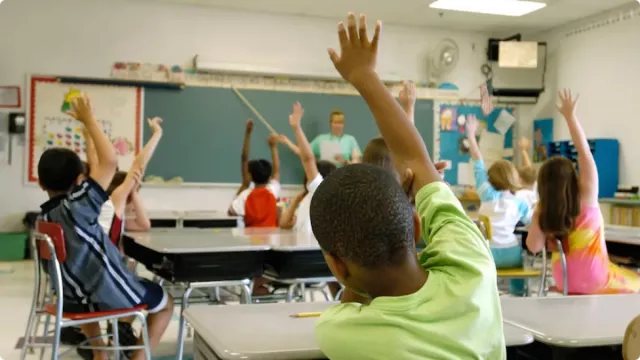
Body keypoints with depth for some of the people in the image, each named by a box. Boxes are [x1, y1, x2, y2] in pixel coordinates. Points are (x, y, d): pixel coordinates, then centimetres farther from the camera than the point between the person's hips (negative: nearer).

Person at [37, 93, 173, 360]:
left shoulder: (43, 219, -3)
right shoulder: (77, 206, -25)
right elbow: (110, 161, -33)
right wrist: (89, 119, -23)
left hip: (74, 298, 7)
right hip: (112, 295, -7)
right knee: (165, 303, 20)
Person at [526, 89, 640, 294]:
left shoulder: (543, 212, -9)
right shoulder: (586, 196, -16)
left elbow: (534, 247, -14)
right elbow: (584, 151, -16)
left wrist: (537, 217, -1)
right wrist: (570, 116, -13)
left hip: (564, 281, 4)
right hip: (595, 282, -4)